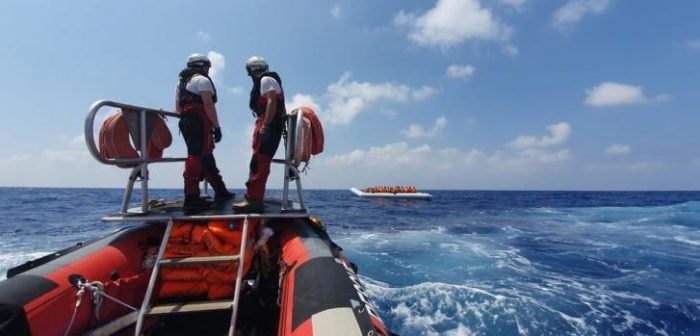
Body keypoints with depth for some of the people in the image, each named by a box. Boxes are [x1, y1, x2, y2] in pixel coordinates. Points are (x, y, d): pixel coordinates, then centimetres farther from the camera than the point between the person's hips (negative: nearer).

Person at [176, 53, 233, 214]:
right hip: (200, 122, -10)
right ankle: (192, 199, -16)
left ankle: (220, 191, 20)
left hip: (186, 123, 10)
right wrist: (217, 126, -16)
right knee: (197, 157, -13)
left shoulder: (182, 82, 27)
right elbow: (208, 105, -14)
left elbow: (178, 108, 23)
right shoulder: (202, 80, -1)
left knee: (206, 157, 12)